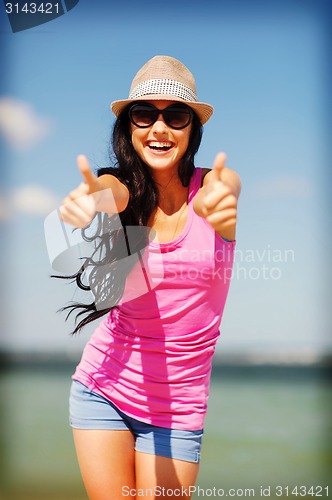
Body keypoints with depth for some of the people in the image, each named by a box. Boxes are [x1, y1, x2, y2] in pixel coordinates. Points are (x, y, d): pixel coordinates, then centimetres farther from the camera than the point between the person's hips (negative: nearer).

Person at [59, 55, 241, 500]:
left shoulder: (213, 183, -5)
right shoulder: (122, 185, -5)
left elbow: (223, 193, -29)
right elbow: (113, 195, -29)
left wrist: (223, 204, -54)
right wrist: (89, 198, -54)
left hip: (180, 400, 0)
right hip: (103, 386, 1)